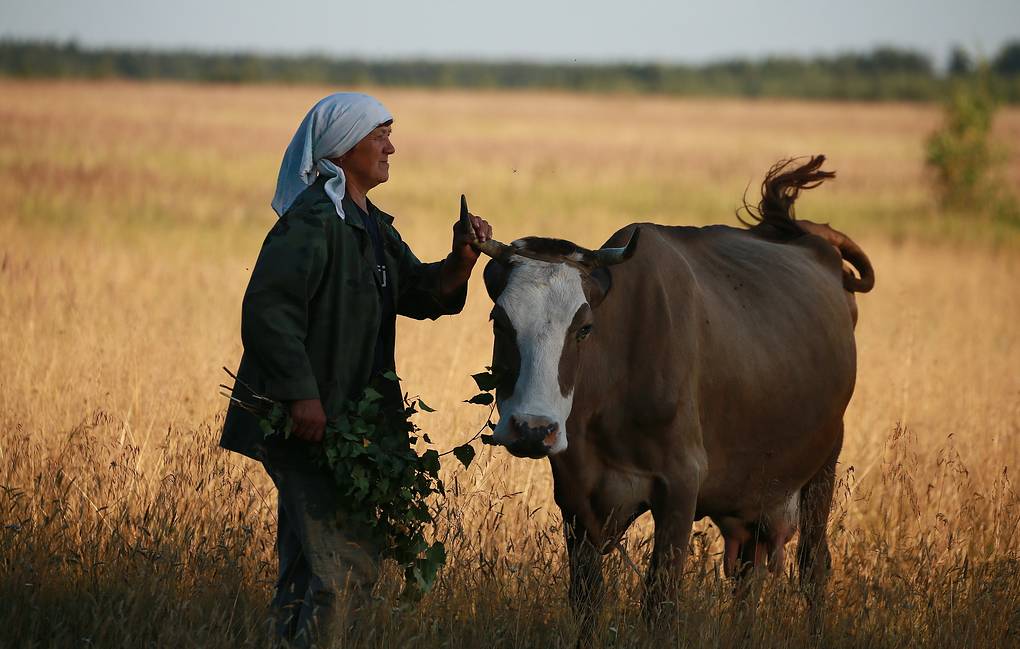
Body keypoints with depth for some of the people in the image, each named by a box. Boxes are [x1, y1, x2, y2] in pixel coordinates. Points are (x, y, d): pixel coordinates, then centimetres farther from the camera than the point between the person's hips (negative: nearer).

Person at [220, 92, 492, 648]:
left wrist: (460, 262, -1)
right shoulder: (312, 221, -14)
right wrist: (301, 395, -26)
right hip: (303, 419, -10)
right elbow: (267, 309, -22)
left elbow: (421, 294, 19)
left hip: (346, 419, 10)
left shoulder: (370, 226, 17)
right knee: (341, 567, -15)